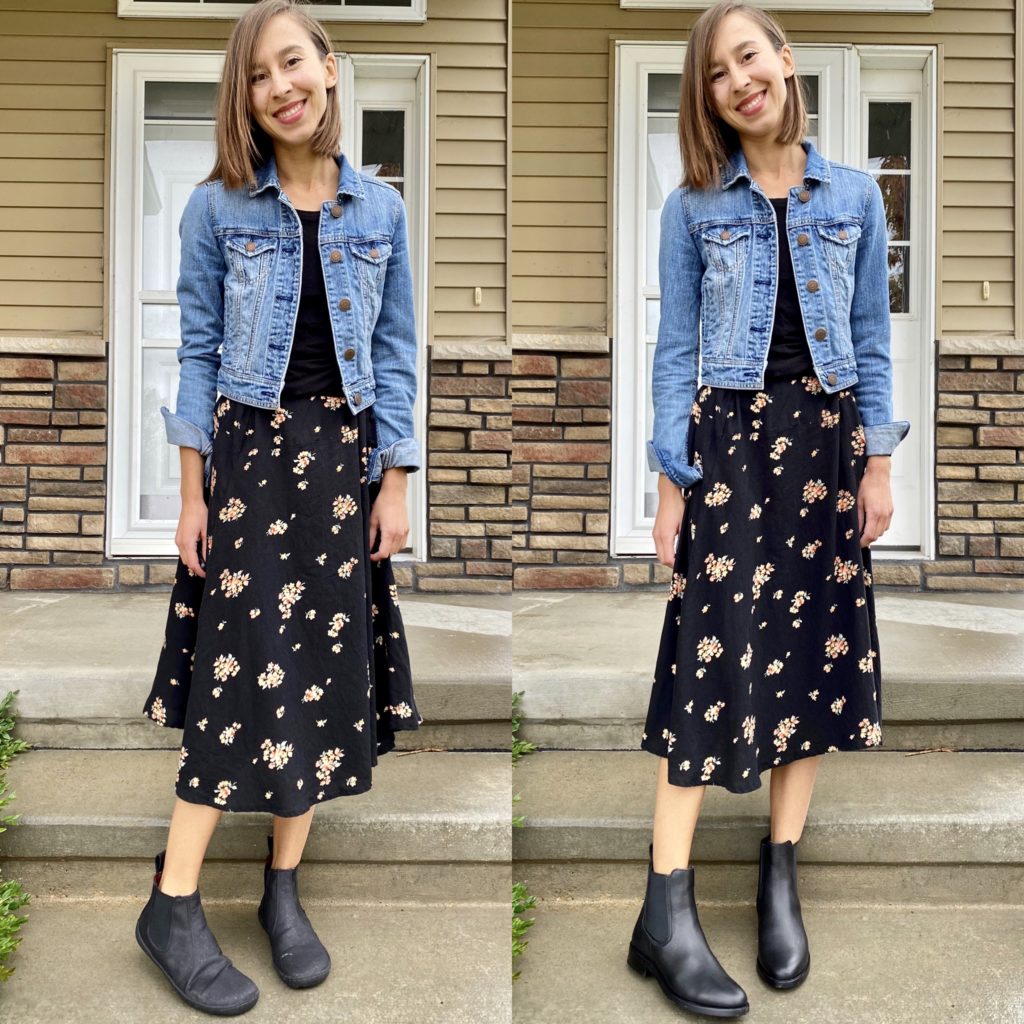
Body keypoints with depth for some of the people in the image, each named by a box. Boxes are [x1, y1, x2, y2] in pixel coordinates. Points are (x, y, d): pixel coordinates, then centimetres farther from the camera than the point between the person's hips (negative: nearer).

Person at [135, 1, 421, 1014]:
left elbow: (395, 352, 7)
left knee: (329, 666, 5)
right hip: (247, 449, -2)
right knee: (245, 666, -6)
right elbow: (197, 352, 1)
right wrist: (192, 492, -3)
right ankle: (173, 908, 8)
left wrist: (394, 480, 1)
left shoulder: (379, 208, 6)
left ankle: (283, 891, 21)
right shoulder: (216, 208, 1)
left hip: (344, 454, 3)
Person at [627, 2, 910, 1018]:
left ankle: (780, 879, 20)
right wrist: (670, 483, -5)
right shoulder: (692, 208, 3)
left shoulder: (854, 196, 8)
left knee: (817, 650, 4)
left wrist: (877, 463, 3)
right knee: (714, 656, -8)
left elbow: (872, 340, 9)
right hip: (727, 439, -3)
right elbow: (675, 351, 0)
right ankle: (666, 915, -2)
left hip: (827, 439, 3)